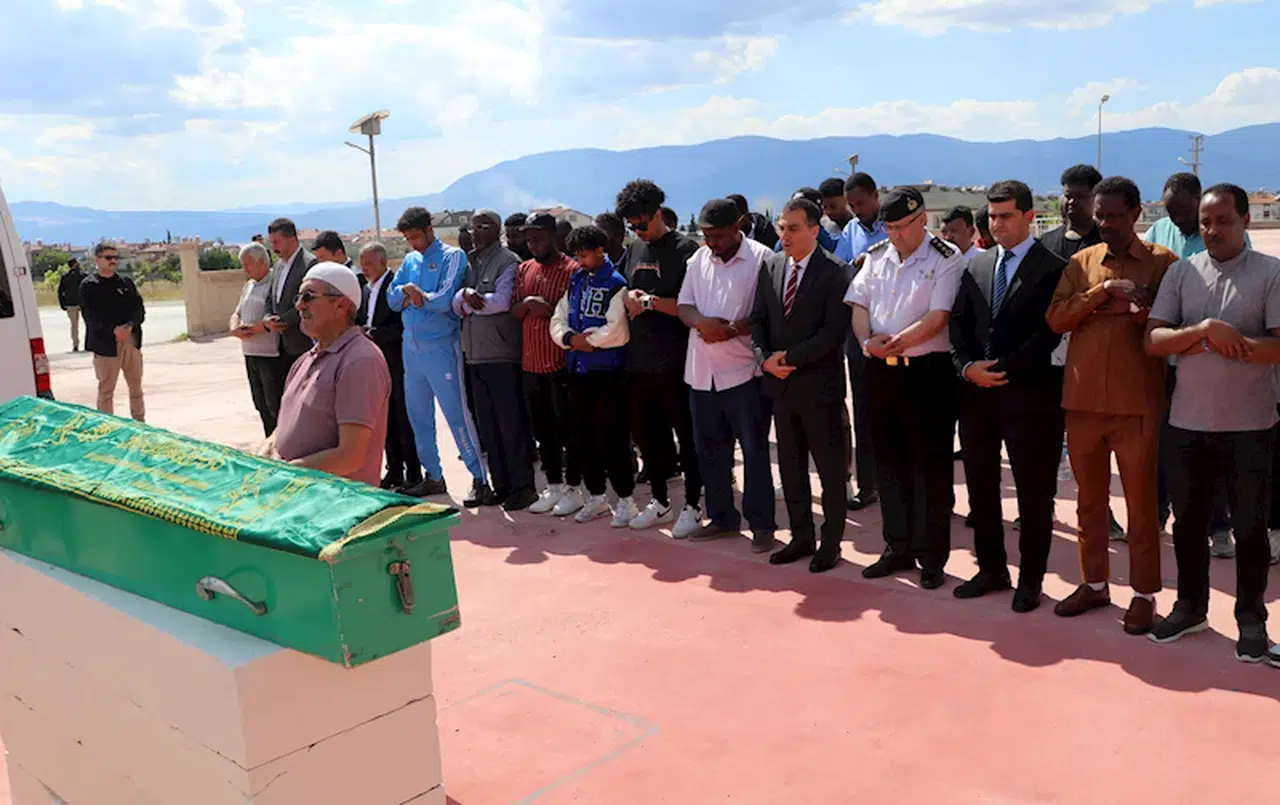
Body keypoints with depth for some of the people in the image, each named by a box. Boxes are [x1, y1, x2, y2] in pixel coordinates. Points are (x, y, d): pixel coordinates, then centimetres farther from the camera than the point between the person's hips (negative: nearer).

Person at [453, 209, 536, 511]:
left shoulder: (508, 262, -5)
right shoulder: (469, 263, 16)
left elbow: (502, 301, -18)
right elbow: (456, 305, 8)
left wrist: (471, 300, -5)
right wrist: (466, 295, -13)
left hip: (502, 353, -7)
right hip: (475, 353, 7)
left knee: (511, 422, -3)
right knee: (487, 424, 11)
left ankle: (521, 485, 4)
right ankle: (500, 483, 20)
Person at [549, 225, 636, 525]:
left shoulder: (616, 283, -10)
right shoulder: (575, 281, 12)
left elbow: (617, 331, -19)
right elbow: (558, 321, 10)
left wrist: (584, 338, -9)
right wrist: (570, 339, -10)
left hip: (607, 372, -7)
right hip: (577, 371, 7)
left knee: (611, 438, -2)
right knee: (582, 437, 13)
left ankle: (626, 500, 11)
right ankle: (596, 497, 26)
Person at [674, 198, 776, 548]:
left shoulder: (761, 258, -8)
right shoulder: (699, 259, 10)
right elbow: (684, 305, 9)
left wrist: (732, 330, -20)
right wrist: (702, 322, -12)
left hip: (744, 370, -6)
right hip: (702, 371, 6)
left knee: (754, 450, 1)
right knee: (710, 449, 13)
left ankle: (761, 523, 11)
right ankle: (722, 518, 27)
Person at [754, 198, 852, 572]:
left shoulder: (836, 272, -9)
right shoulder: (771, 265, 7)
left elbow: (834, 331, -15)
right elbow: (758, 318, 9)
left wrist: (791, 358, -16)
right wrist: (765, 357, -7)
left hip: (819, 384, -5)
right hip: (780, 383, 6)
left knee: (829, 467, 4)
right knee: (790, 465, 12)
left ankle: (830, 542, 15)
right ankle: (801, 537, 24)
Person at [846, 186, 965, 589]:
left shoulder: (946, 259, -6)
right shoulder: (876, 256, 12)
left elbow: (938, 317, -15)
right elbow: (859, 305, 7)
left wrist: (897, 342, -22)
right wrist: (868, 341, -11)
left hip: (928, 370, -6)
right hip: (881, 370, 6)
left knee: (930, 465, 0)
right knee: (889, 461, 12)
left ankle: (931, 557, 11)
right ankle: (898, 548, 25)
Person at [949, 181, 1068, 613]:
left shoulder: (1052, 268, -5)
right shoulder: (977, 265, 13)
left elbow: (1048, 333, -12)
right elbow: (958, 323, 9)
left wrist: (1004, 370, -16)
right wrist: (967, 366, -7)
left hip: (1029, 394, -5)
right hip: (976, 392, 6)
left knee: (1033, 491, 4)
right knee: (980, 486, 11)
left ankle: (1030, 580, 16)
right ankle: (991, 568, 25)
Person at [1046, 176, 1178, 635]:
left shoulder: (1162, 262, 1)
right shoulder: (1080, 262, 9)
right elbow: (1056, 319, -3)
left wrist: (1140, 310, -19)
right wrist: (1104, 292, -14)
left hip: (1136, 402, -3)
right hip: (1082, 399, 3)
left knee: (1140, 502, 5)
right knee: (1089, 499, 13)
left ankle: (1144, 593, 16)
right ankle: (1094, 583, 26)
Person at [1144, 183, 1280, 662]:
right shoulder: (1181, 273, 4)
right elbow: (1153, 342, -4)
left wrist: (1214, 341, -16)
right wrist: (1205, 329, -18)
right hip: (1188, 422, 3)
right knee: (1188, 521, 14)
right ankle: (1191, 607, 30)